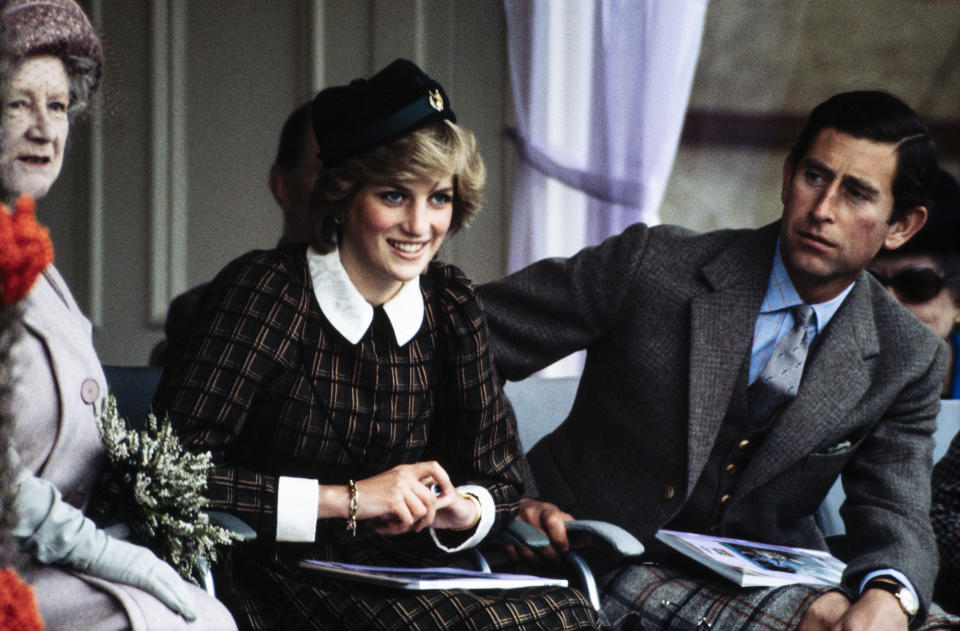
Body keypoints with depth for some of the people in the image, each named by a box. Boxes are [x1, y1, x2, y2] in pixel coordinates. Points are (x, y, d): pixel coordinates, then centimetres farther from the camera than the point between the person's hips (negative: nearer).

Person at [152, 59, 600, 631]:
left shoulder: (452, 307, 6)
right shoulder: (265, 293, -11)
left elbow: (499, 482, 13)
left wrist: (458, 510, -12)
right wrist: (347, 499, -19)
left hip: (403, 578, 6)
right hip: (278, 580, -5)